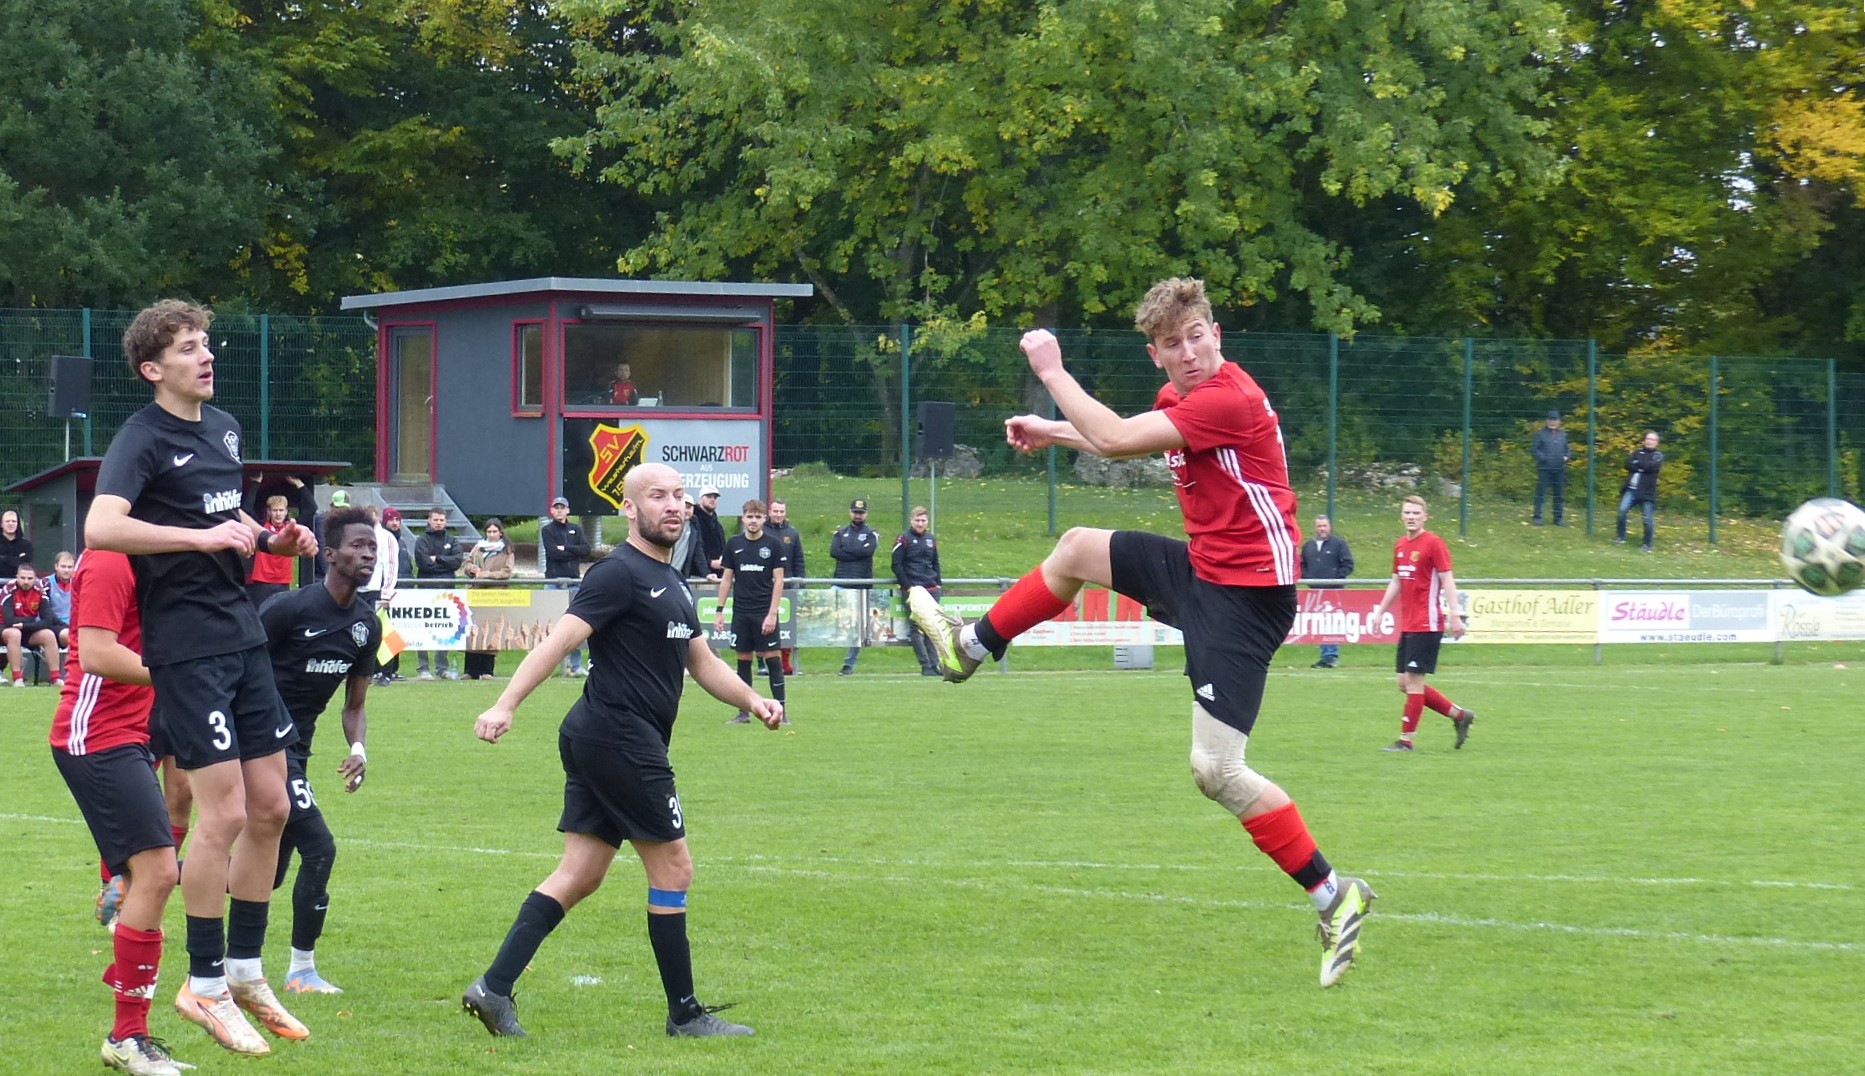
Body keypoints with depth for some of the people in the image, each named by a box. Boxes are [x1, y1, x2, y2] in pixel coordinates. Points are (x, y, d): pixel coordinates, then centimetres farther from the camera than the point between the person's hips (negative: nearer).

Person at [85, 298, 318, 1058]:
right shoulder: (142, 439, -11)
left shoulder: (224, 428, 14)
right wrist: (206, 538, -25)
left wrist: (274, 540, 9)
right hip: (186, 645, -8)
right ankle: (205, 987, 3)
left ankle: (245, 973, 21)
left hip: (243, 636, 8)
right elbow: (101, 527, -28)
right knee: (224, 813, -9)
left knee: (270, 808, 9)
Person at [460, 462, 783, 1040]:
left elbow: (703, 662, 26)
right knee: (673, 868, -2)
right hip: (620, 737, -10)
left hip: (598, 742, 10)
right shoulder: (619, 573, -12)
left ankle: (494, 988, 4)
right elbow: (559, 640, -20)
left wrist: (752, 700, 10)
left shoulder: (672, 583, 19)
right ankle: (684, 1012, 6)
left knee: (580, 873, 7)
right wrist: (505, 705, -29)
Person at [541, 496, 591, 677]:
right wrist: (575, 552, -4)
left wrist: (565, 549, -7)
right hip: (554, 580, -3)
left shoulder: (576, 529, 16)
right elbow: (553, 552, -8)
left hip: (574, 581, 3)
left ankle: (576, 665, 3)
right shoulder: (547, 530, 6)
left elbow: (586, 549, 2)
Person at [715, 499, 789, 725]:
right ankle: (744, 712, 11)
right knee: (743, 660, 6)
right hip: (741, 611, 3)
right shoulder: (734, 544, 7)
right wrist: (719, 610, 5)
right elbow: (727, 578, 11)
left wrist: (772, 613, -11)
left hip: (764, 612, -3)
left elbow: (778, 580, -4)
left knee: (771, 659, -5)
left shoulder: (773, 544, -2)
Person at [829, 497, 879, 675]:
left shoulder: (871, 534, 7)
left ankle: (849, 664, 7)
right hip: (841, 585, 2)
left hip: (861, 587, -2)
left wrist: (845, 551, -5)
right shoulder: (841, 533, 14)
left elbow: (867, 550, -13)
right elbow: (834, 552, -4)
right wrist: (856, 552, -10)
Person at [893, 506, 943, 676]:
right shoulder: (903, 540, -2)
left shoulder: (931, 540, 14)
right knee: (917, 627, -7)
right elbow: (897, 565, -5)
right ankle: (925, 666, -7)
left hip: (931, 590, 5)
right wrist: (907, 586, -11)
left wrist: (937, 584, 12)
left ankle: (935, 664, 5)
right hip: (912, 589, -5)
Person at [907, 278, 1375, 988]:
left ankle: (1336, 898, -8)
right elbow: (1123, 441, 32)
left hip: (1245, 594, -10)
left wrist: (1052, 371, -15)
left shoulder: (1229, 398, -23)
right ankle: (970, 647, 45)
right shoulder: (1179, 397, 7)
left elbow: (1116, 439, -26)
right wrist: (1052, 431, 29)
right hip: (1201, 568, 10)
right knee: (1077, 549, 24)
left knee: (1214, 769, -16)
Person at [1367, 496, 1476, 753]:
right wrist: (1380, 611, 21)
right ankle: (1459, 715, 20)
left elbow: (1447, 580, -12)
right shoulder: (1400, 545, 13)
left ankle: (1405, 740, -2)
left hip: (1427, 625, -8)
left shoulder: (1434, 543, -8)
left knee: (1413, 681, -8)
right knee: (1405, 683, 9)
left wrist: (1454, 615, -20)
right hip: (1407, 625, 8)